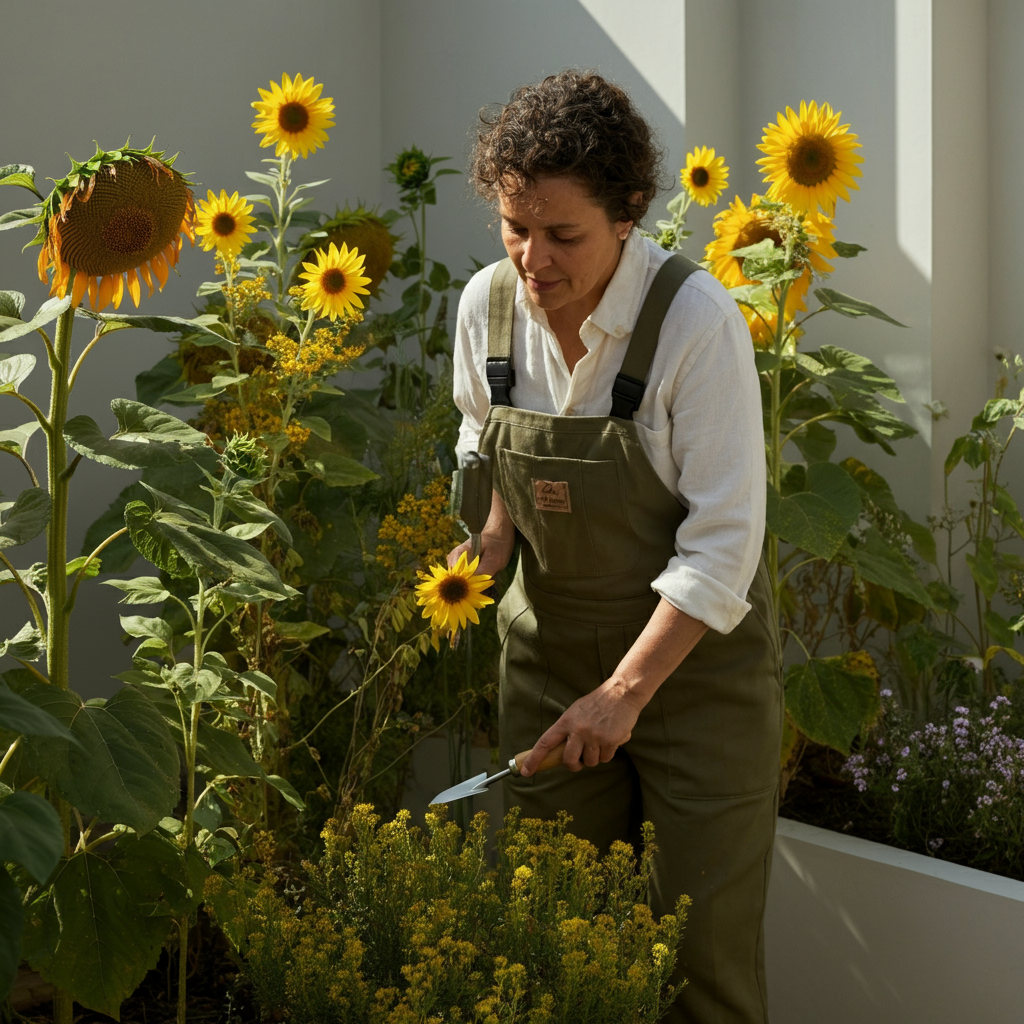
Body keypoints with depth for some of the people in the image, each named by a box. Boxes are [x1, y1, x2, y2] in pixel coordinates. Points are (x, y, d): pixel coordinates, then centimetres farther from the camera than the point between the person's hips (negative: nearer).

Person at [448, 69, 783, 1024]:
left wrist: (626, 692, -22)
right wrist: (487, 534, -5)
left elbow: (720, 547, -20)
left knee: (702, 944, -1)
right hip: (548, 647, 4)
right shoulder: (487, 304, -6)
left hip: (694, 656, -4)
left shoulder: (695, 318, -21)